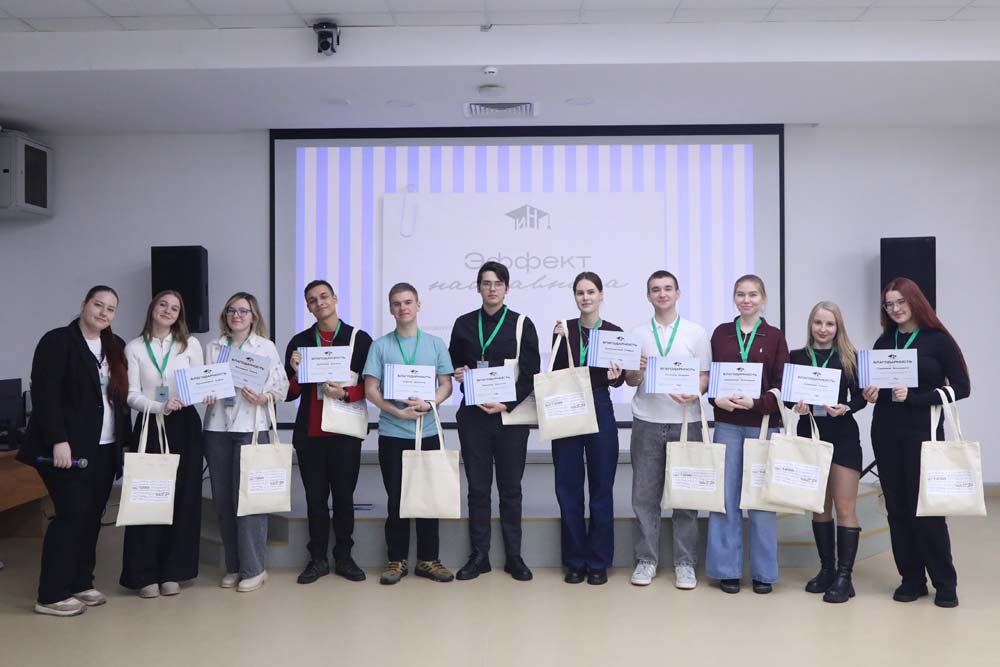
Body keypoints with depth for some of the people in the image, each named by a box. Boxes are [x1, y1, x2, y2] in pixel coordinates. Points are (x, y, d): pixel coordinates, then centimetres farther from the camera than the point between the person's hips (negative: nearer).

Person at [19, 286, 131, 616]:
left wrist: (125, 440, 9)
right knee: (72, 515, -7)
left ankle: (81, 583, 18)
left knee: (91, 517, 8)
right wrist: (58, 440, -20)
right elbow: (44, 394, -14)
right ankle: (51, 595, 3)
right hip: (69, 447, -6)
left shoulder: (116, 347, 14)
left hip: (105, 448, 7)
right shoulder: (57, 341, -6)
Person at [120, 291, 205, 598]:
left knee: (183, 497, 3)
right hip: (150, 425, -1)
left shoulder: (190, 344, 6)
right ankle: (145, 574, 8)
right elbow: (132, 395, -3)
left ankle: (172, 572, 13)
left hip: (185, 426, 1)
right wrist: (160, 407, -21)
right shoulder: (134, 348, 4)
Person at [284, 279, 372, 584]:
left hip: (345, 432, -2)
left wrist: (345, 393, -17)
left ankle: (343, 557, 19)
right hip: (309, 432, 2)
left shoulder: (360, 339, 1)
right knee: (315, 497, 9)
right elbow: (289, 394, 6)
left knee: (344, 496, 7)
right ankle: (318, 558, 19)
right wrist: (296, 374, -13)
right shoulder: (299, 342, 8)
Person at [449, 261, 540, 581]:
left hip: (510, 414, -2)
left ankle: (514, 555, 17)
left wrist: (507, 404, -14)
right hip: (473, 414, 2)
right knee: (478, 487, 7)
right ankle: (479, 555, 17)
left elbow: (531, 374, -3)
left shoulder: (522, 324, 1)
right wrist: (457, 373, -6)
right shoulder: (464, 324, 9)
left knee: (510, 487, 6)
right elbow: (453, 363, 18)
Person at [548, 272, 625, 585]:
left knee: (601, 487, 6)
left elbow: (619, 379, 5)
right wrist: (561, 340, -14)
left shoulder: (614, 332, 1)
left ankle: (599, 562, 18)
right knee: (568, 488, 6)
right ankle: (574, 561, 18)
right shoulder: (564, 329, 3)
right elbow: (556, 374, -2)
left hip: (600, 412, -1)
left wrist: (615, 376, -17)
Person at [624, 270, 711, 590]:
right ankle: (646, 560, 14)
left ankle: (685, 563, 14)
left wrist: (693, 394, -16)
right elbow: (629, 380, 10)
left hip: (685, 421, -1)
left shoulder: (696, 332, 6)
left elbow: (704, 375, 4)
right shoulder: (637, 334, 9)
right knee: (645, 494, 3)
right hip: (646, 422, 1)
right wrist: (638, 371, -13)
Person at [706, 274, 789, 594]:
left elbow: (782, 385, -1)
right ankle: (727, 568, 15)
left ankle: (763, 571, 17)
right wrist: (717, 399, -13)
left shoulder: (775, 337, 3)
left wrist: (756, 402, -17)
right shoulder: (720, 333, 7)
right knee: (726, 497, 4)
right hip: (727, 425, 1)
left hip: (764, 425, -1)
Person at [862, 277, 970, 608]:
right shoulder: (883, 342, 9)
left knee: (927, 509, -3)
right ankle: (911, 579, 17)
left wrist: (913, 396, -17)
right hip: (886, 434, 4)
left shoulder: (938, 339, -3)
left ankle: (945, 583, 12)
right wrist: (871, 393, -6)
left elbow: (961, 387, -7)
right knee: (898, 508, 6)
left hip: (923, 434, -4)